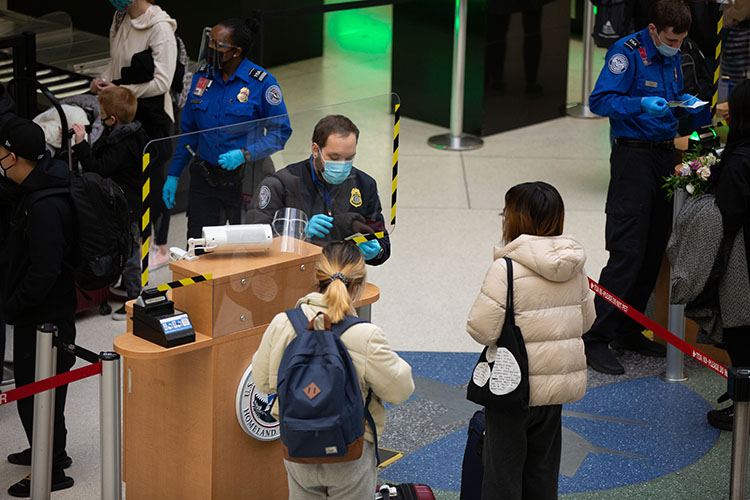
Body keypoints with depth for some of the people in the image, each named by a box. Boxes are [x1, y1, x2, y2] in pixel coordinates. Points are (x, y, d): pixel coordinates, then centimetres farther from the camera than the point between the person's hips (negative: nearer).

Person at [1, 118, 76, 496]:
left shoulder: (44, 208, -29)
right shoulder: (40, 187, 4)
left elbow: (43, 272, -31)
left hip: (43, 315, -10)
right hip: (48, 310, 10)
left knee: (35, 390, 2)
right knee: (38, 384, 25)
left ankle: (52, 471, 15)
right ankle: (48, 449, 42)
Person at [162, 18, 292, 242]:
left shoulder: (262, 83, -11)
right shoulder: (202, 77, 4)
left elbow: (281, 132, -9)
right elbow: (189, 130, 12)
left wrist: (244, 154, -22)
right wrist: (173, 175, 9)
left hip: (245, 180, -4)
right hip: (205, 178, 4)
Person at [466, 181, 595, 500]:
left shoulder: (507, 267, -20)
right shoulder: (575, 265, 0)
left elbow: (482, 329, -22)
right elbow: (586, 320, 11)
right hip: (559, 383, 6)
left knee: (502, 470, 6)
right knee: (542, 471, 19)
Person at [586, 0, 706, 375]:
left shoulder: (672, 56, 12)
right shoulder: (627, 53, -12)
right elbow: (600, 100, -16)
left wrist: (685, 102, 5)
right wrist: (642, 105, -28)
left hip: (665, 154, 8)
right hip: (633, 156, -8)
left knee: (654, 251, 10)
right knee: (627, 252, -11)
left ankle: (628, 332, 21)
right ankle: (595, 340, -6)